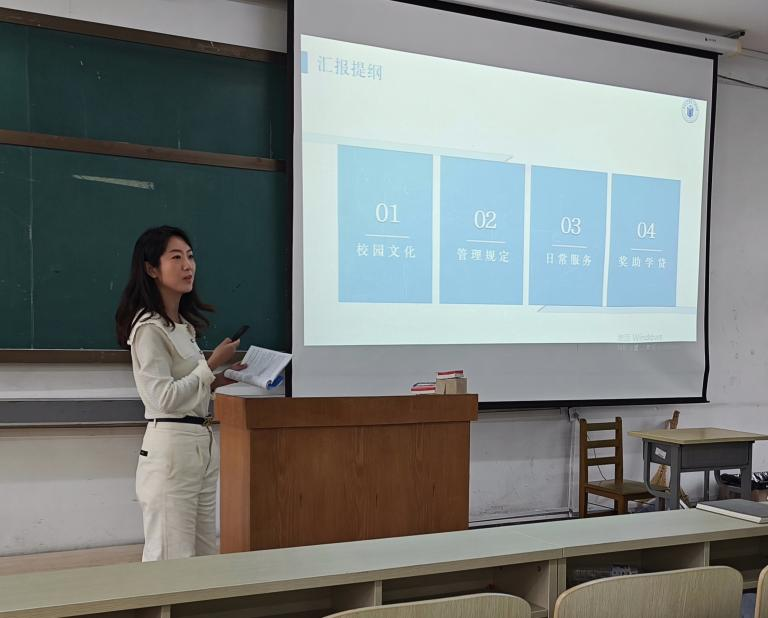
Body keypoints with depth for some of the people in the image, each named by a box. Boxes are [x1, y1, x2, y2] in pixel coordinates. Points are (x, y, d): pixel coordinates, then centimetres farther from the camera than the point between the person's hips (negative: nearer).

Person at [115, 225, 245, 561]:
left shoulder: (183, 325, 15)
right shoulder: (149, 328, -13)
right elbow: (163, 398, -19)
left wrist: (218, 381, 8)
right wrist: (212, 364, -13)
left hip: (201, 445, 9)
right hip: (170, 448, -9)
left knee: (205, 556, 12)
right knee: (171, 560, -2)